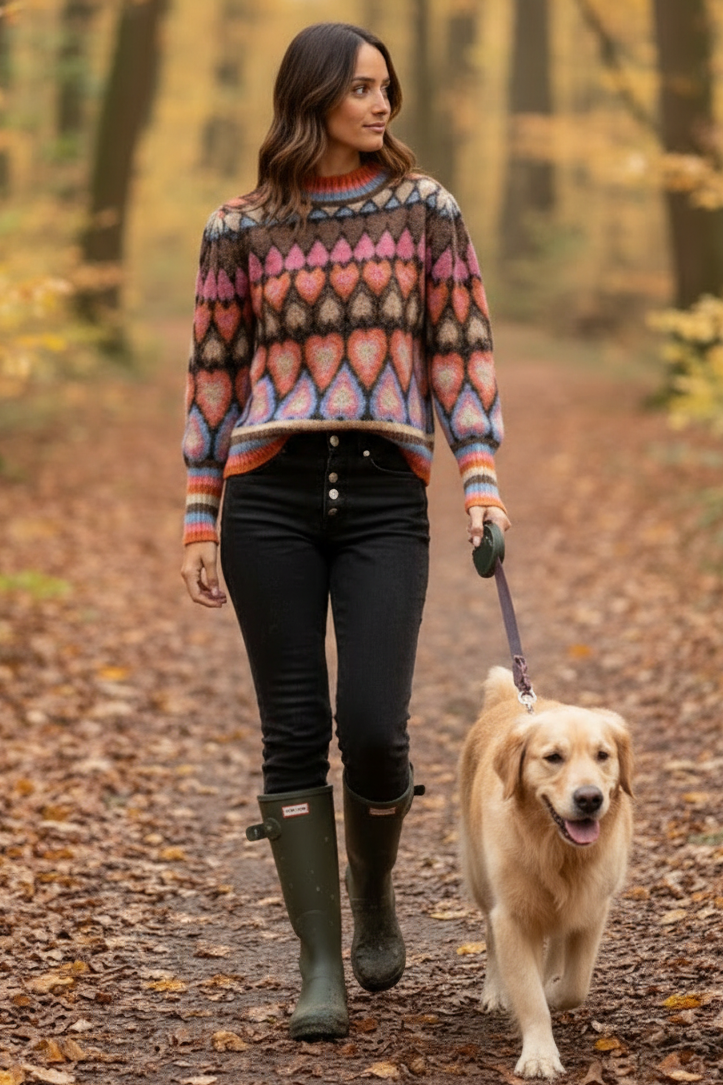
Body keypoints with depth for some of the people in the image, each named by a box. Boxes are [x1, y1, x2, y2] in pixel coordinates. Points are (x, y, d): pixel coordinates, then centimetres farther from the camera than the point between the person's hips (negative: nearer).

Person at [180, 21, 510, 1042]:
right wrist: (199, 516, 7)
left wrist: (481, 475, -6)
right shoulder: (242, 227, 7)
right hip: (270, 495, 1)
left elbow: (461, 348, 6)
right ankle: (322, 968, 8)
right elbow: (214, 370, 10)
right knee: (295, 735, 1)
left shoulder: (425, 209, 7)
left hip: (385, 494, 0)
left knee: (373, 728, -9)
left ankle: (375, 897, 23)